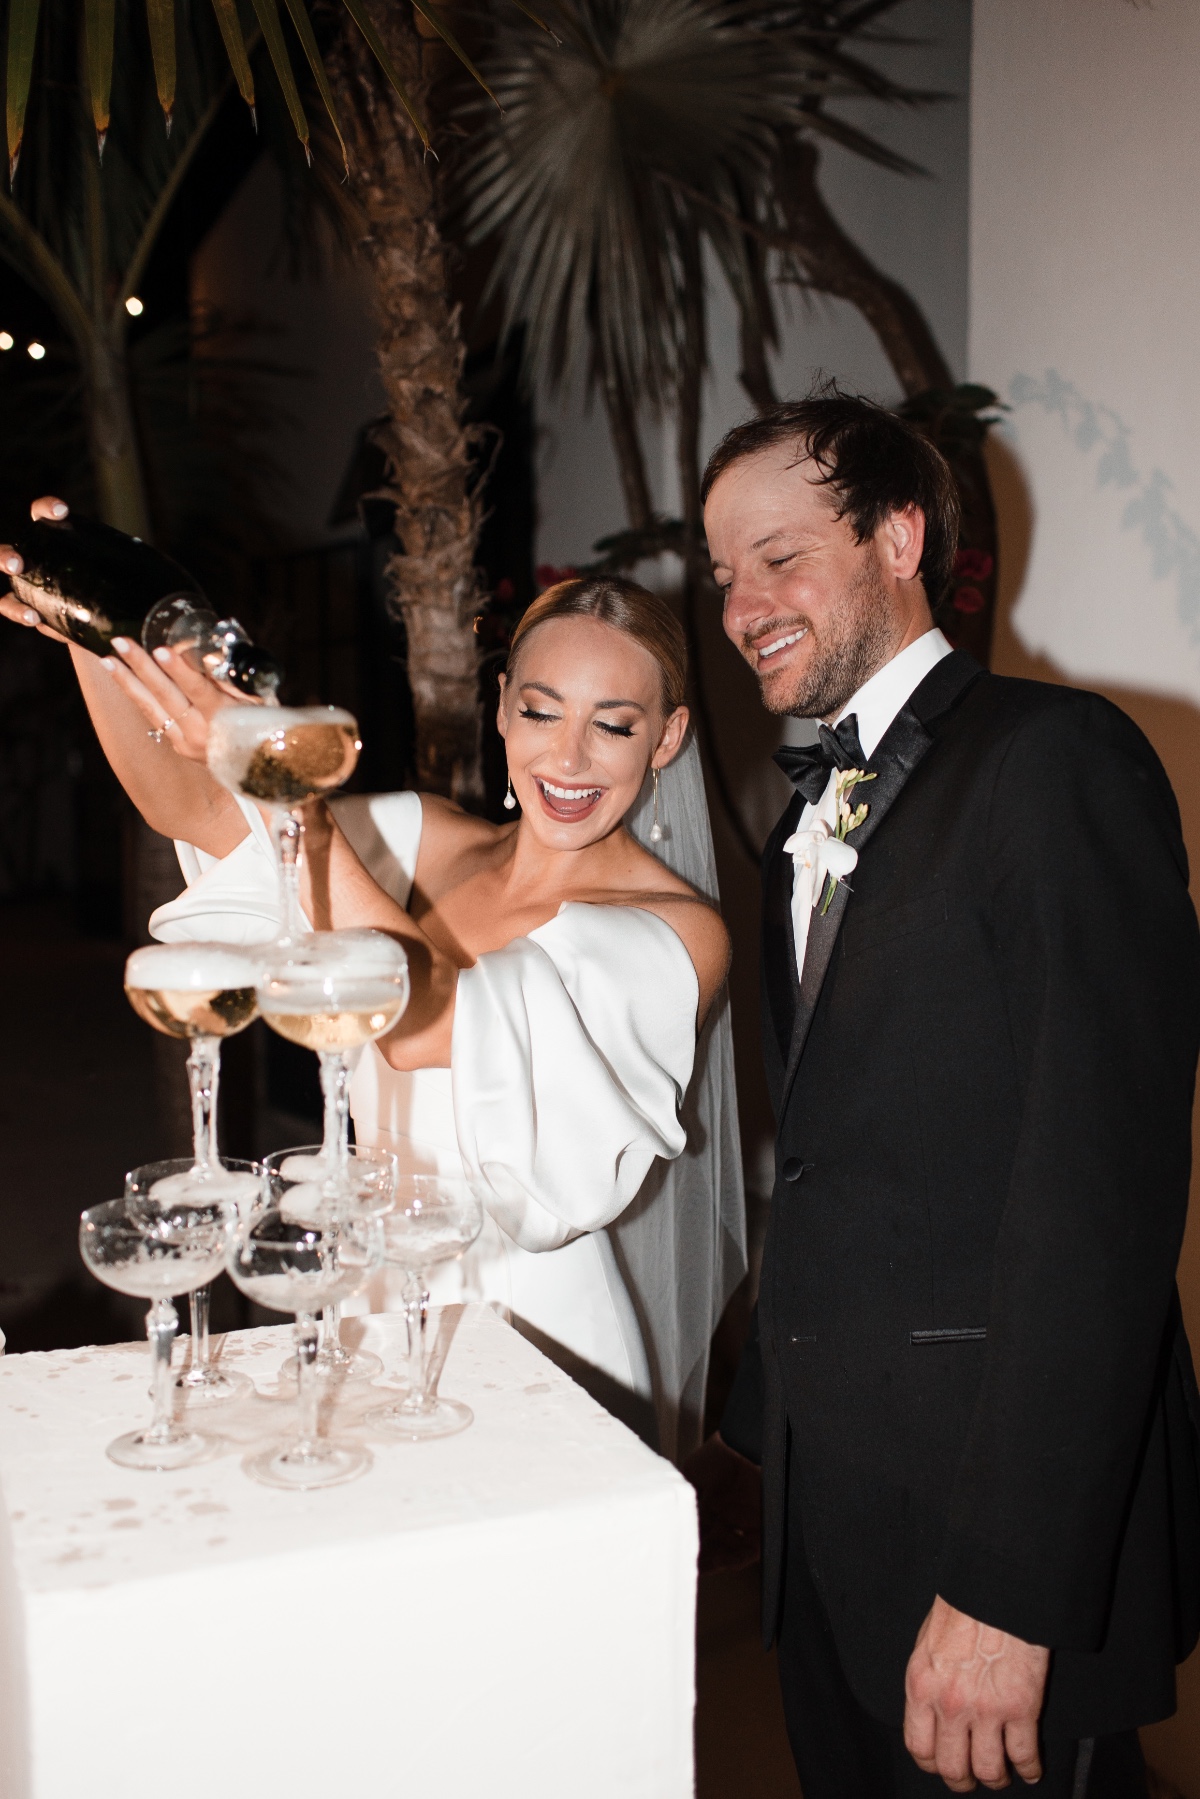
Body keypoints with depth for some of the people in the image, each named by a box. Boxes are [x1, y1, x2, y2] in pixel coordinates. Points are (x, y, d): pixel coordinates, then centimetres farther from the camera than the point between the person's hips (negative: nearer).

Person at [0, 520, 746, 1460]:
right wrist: (92, 640, -20)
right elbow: (183, 806, -3)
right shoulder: (429, 843, 3)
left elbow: (422, 1019, -27)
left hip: (545, 1328, -4)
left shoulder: (678, 933, -14)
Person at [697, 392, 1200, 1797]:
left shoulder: (1056, 760, -14)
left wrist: (1005, 1586, -23)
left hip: (1003, 1508, -7)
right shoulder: (811, 818, 13)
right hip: (826, 1488, 8)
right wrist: (760, 1416, 16)